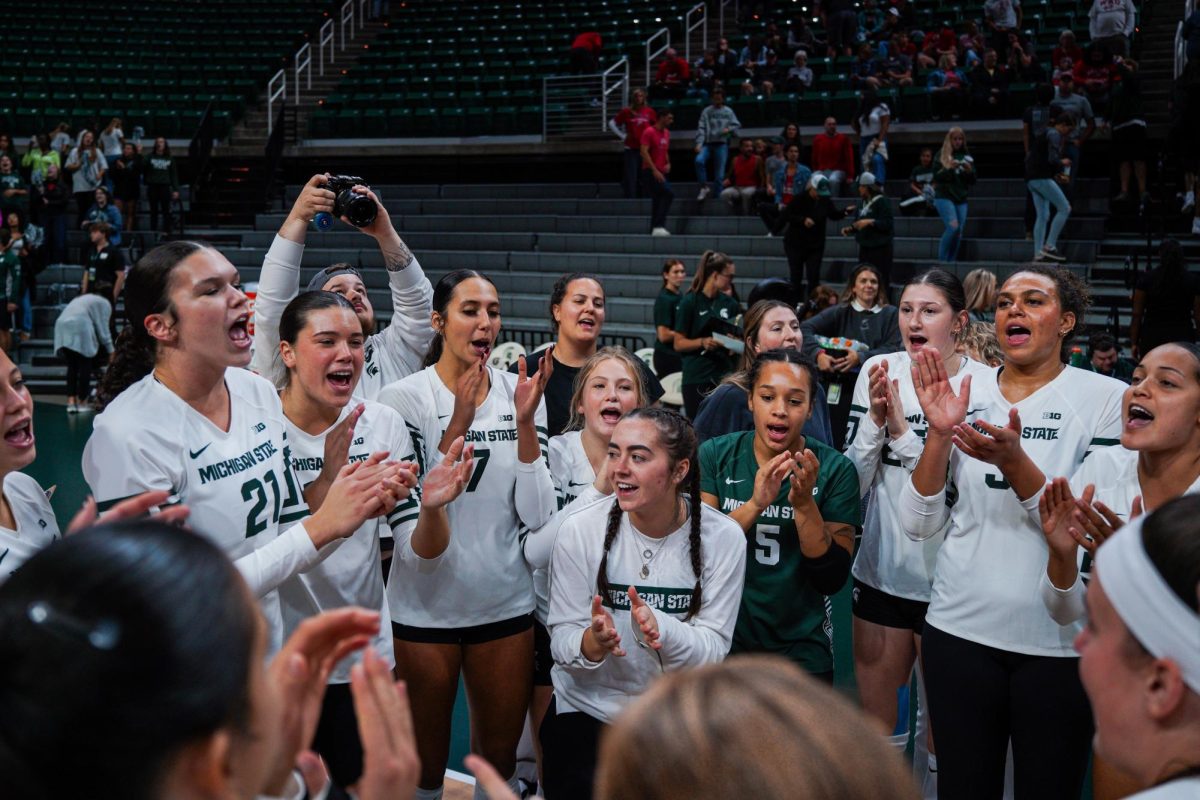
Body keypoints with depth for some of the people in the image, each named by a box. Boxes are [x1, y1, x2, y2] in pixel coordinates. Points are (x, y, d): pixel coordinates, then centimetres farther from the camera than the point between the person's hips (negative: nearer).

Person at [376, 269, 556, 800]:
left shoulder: (521, 395, -1)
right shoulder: (403, 398, -11)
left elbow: (536, 514, -6)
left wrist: (525, 421, -17)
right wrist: (458, 424, -25)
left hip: (506, 602, 3)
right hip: (425, 605, -3)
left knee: (501, 757, 17)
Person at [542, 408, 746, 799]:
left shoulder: (723, 537, -11)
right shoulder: (580, 528, -12)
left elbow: (714, 649, -12)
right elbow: (561, 641, -10)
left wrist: (660, 628, -32)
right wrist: (592, 643, -32)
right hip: (588, 709, 0)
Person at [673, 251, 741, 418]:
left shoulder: (729, 303, 10)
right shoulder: (690, 302, -3)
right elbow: (679, 344, -4)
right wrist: (702, 342, -21)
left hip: (725, 376, 4)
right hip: (697, 379, -4)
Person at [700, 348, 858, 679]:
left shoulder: (835, 469, -9)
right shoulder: (716, 454, -6)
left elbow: (833, 580, -13)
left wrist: (804, 504, -26)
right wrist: (755, 505, -28)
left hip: (800, 647, 0)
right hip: (721, 638, 1)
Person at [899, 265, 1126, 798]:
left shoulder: (1107, 398, -6)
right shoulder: (962, 391, 3)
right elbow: (919, 525, -1)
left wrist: (1013, 462, -27)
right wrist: (939, 435, -15)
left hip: (1060, 643, -2)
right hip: (960, 630, 2)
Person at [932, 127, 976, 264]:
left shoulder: (967, 156, 12)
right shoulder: (941, 155, 3)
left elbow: (973, 181, 12)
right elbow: (936, 177, -3)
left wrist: (969, 171, -8)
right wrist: (950, 168, -17)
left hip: (961, 199, 4)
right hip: (944, 196, -4)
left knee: (959, 232, -1)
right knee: (953, 226, -21)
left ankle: (951, 261, 8)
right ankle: (942, 259, -11)